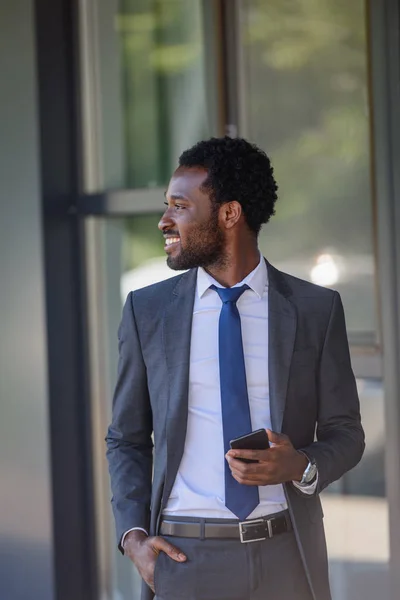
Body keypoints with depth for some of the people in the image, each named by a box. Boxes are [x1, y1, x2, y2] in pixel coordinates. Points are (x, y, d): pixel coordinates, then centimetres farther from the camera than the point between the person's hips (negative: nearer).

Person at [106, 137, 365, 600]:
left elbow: (345, 432, 6)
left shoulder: (316, 309, 1)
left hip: (286, 560, 0)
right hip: (183, 558, 0)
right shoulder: (147, 310, 4)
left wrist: (302, 466, -15)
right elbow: (127, 439, 9)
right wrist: (133, 536, -4)